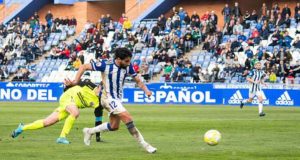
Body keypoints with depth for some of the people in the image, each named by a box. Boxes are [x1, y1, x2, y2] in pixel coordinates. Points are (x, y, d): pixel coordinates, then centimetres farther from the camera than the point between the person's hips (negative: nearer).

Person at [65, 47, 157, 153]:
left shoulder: (128, 67, -7)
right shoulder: (106, 65, -22)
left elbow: (138, 81, 2)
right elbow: (84, 67, -14)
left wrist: (146, 90, -17)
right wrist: (75, 81, -20)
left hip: (118, 99, 7)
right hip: (108, 98, -7)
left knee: (114, 126, 15)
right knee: (128, 118, -21)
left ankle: (89, 132, 35)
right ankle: (143, 144, -17)